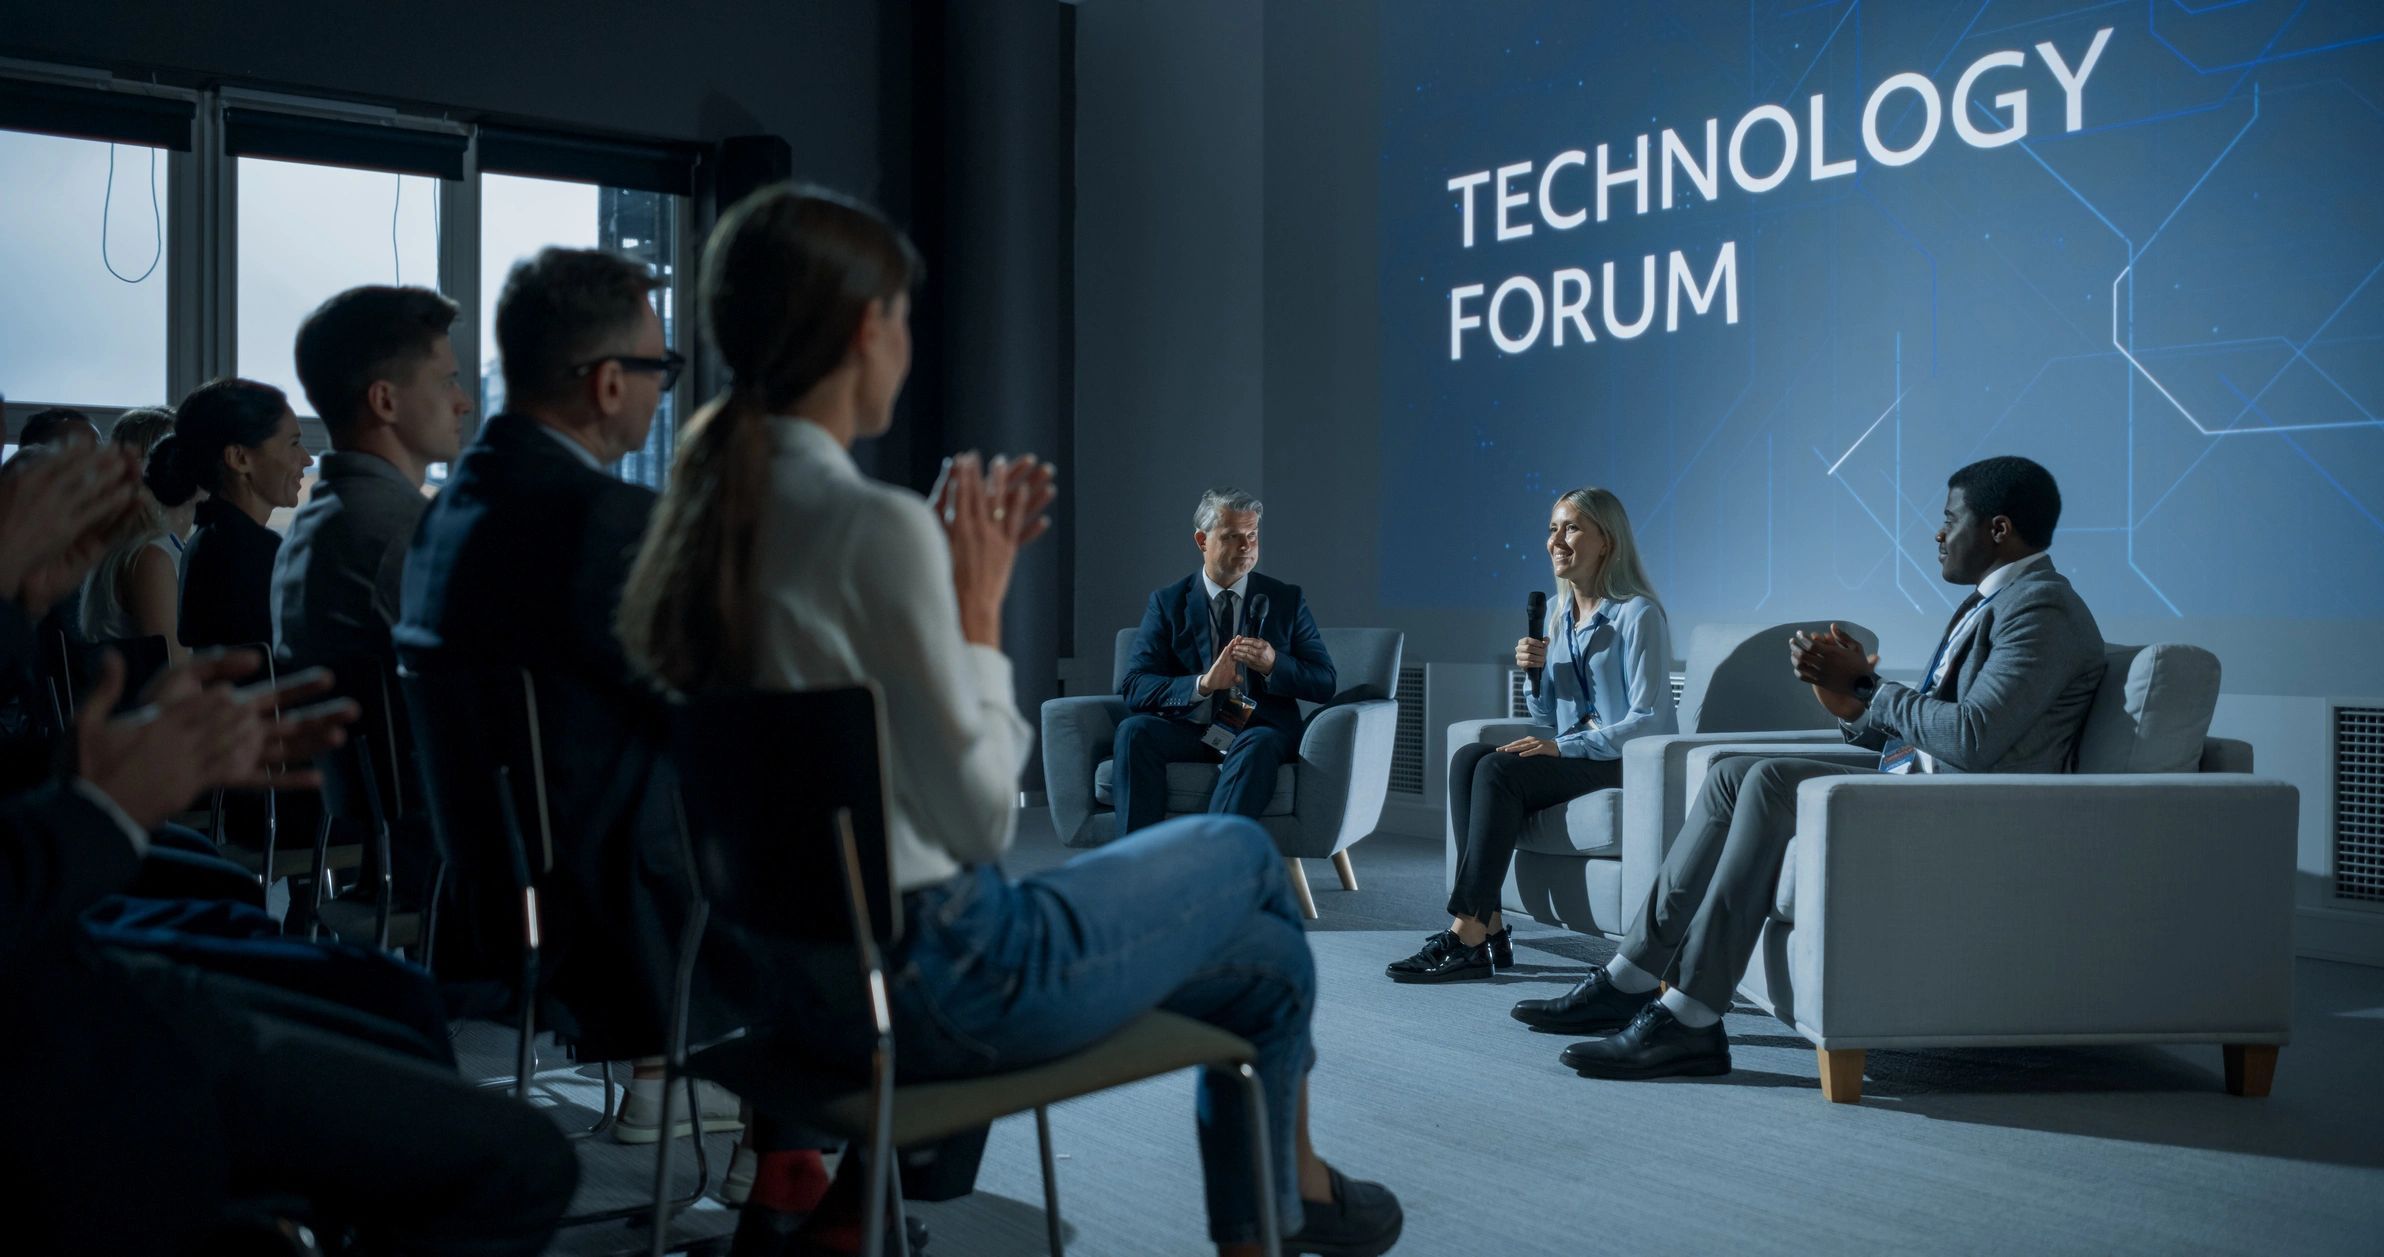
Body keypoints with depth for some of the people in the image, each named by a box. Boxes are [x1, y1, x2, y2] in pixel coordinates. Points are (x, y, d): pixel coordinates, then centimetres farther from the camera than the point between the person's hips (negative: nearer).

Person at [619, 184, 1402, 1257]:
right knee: (1241, 855, 16)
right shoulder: (875, 526, -24)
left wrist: (951, 580, 6)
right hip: (925, 984, -8)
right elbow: (981, 818, -18)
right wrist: (981, 609, -9)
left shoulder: (702, 506, 2)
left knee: (1262, 957, 21)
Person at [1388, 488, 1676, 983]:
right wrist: (1536, 671, -2)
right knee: (1467, 758, -16)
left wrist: (1563, 747, -22)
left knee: (1498, 769, -26)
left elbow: (1649, 720, -17)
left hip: (1630, 765, -8)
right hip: (1573, 756, 8)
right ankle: (1490, 928, -21)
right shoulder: (1559, 614, 14)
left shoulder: (1638, 615, -10)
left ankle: (1466, 937, -26)